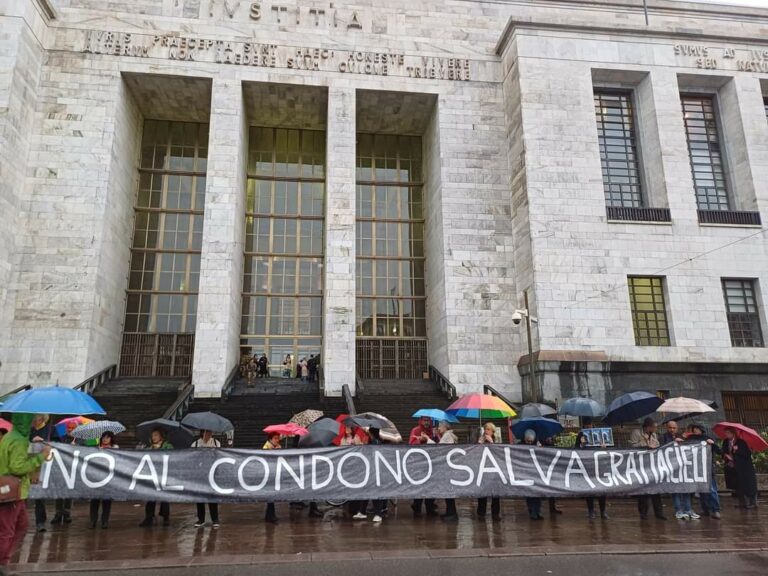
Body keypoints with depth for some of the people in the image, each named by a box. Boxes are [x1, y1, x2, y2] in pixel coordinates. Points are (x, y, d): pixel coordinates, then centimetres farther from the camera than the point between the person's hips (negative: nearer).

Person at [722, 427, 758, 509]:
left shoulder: (741, 442, -13)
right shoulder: (725, 442, 4)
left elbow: (748, 453, -18)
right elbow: (724, 453, 9)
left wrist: (738, 449, -27)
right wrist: (726, 455, -12)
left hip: (744, 468, -6)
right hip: (734, 468, 6)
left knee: (748, 485, -1)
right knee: (737, 486, 8)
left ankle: (753, 502, 9)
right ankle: (742, 502, 16)